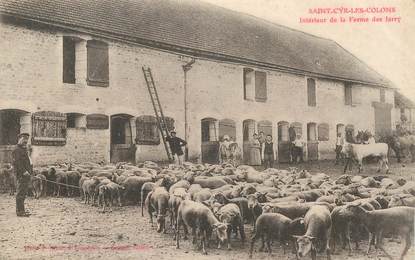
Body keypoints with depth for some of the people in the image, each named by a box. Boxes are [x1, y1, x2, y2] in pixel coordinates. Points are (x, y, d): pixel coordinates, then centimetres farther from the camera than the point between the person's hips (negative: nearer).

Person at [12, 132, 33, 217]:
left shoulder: (24, 149, 22)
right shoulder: (17, 150, -9)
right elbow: (17, 162, -18)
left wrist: (30, 171, 15)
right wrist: (24, 171, -23)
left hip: (26, 175, 10)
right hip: (21, 175, -10)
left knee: (23, 193, 14)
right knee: (20, 193, -9)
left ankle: (20, 210, 21)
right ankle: (20, 211, -8)